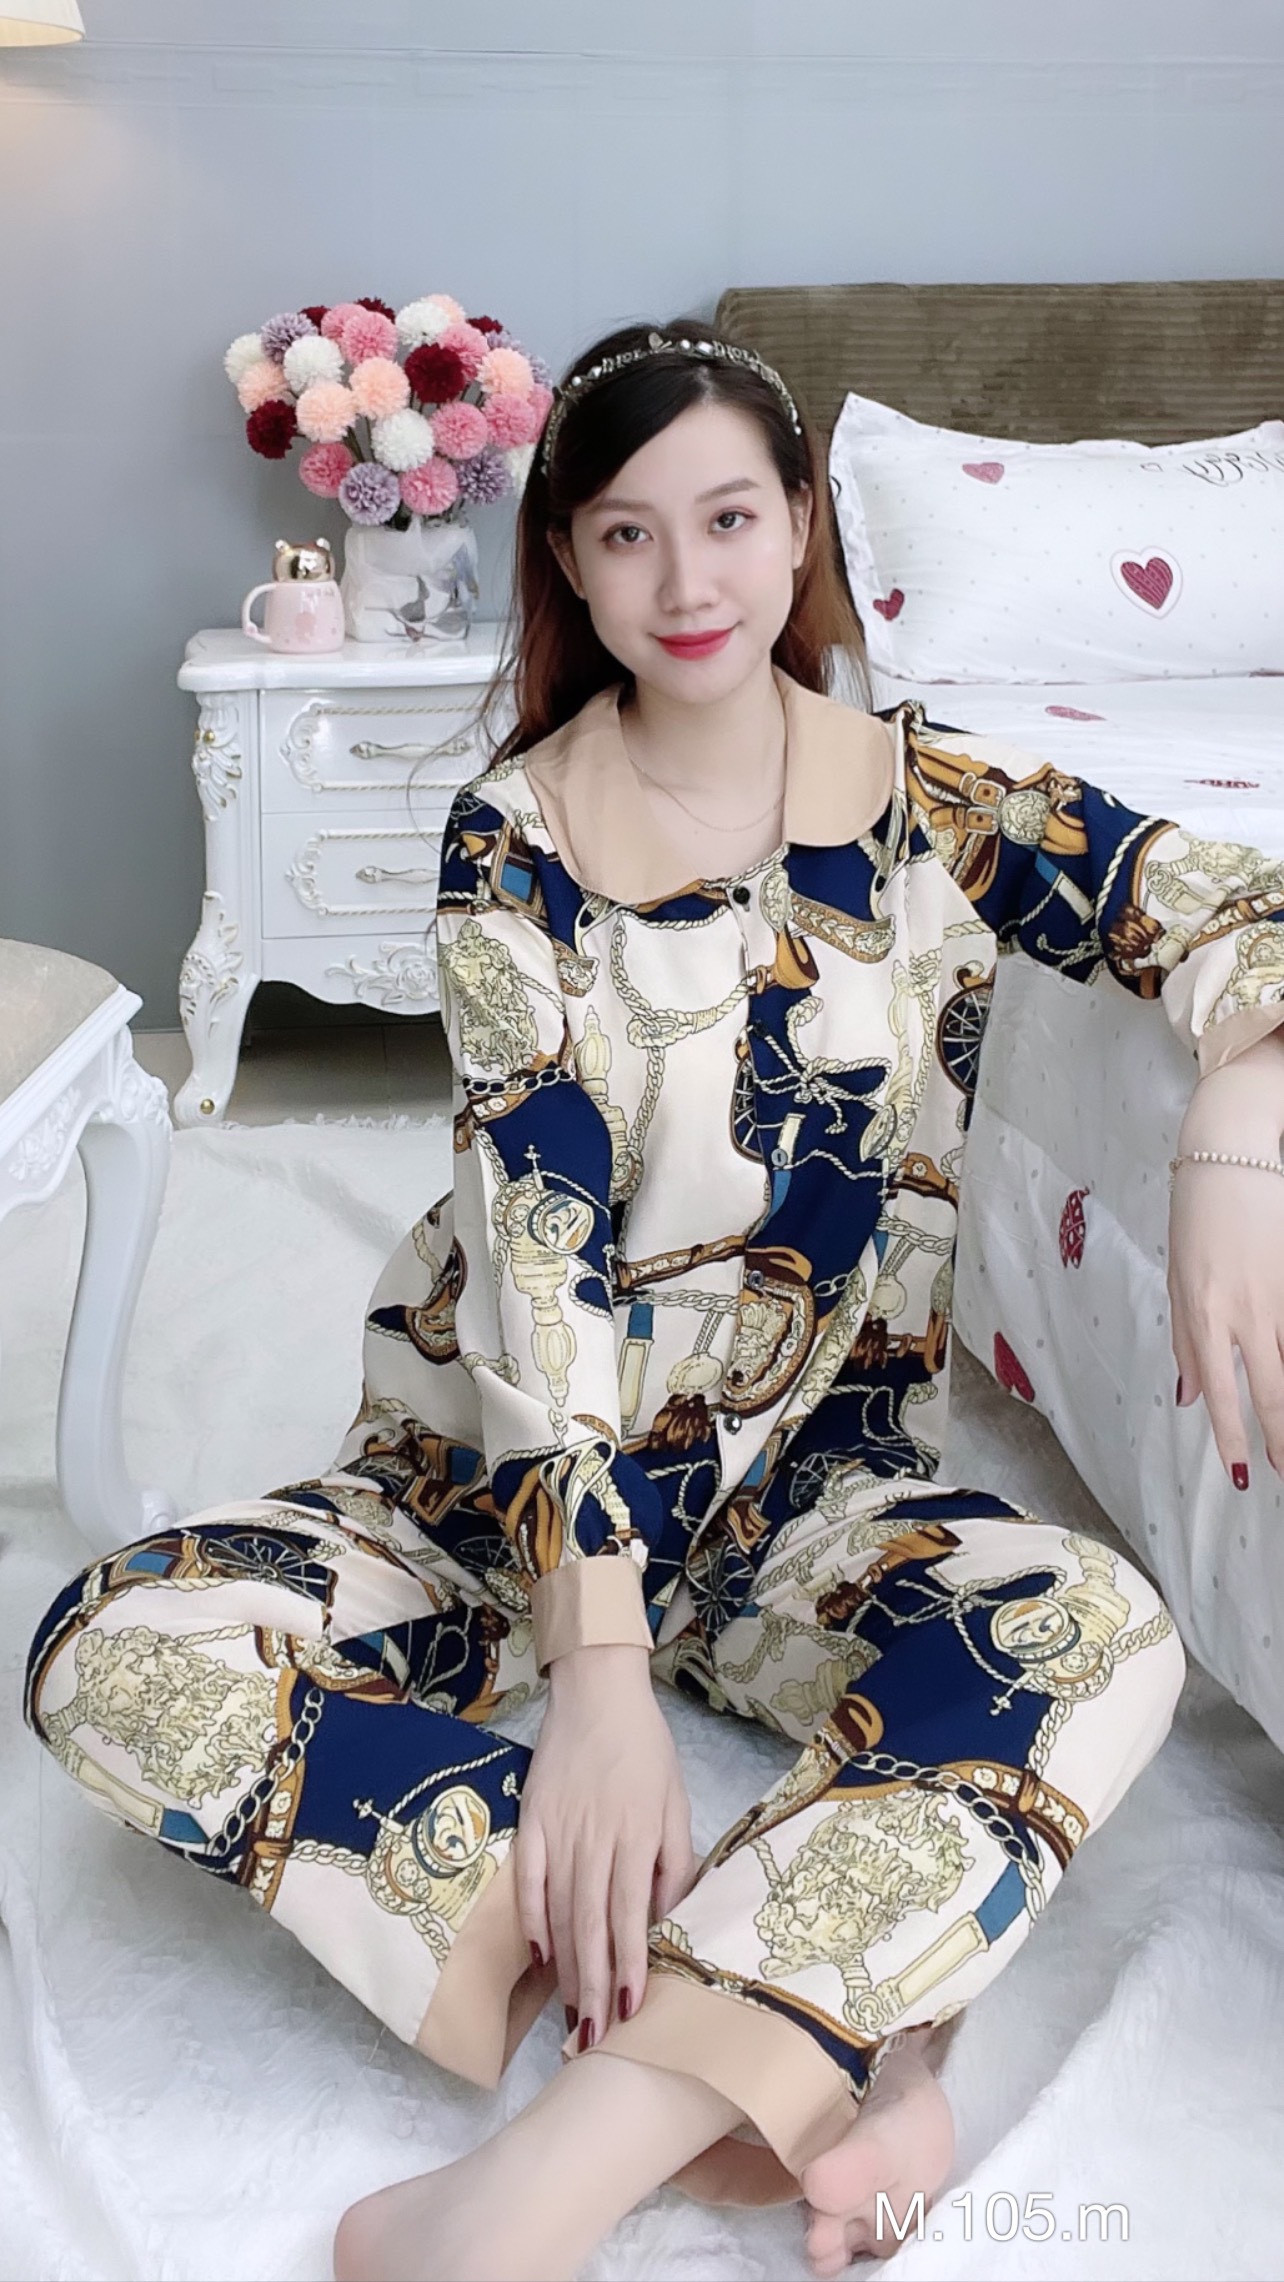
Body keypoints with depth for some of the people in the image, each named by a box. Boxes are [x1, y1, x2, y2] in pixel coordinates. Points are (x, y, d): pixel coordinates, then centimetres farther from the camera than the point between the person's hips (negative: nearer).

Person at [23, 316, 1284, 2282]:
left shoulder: (934, 801, -1)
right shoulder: (516, 839, -7)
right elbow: (536, 1255, -17)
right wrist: (598, 1666, -28)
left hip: (812, 1486, 1)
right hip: (511, 1477, 0)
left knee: (1102, 1638, -32)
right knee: (119, 1654, -26)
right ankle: (821, 2042, -29)